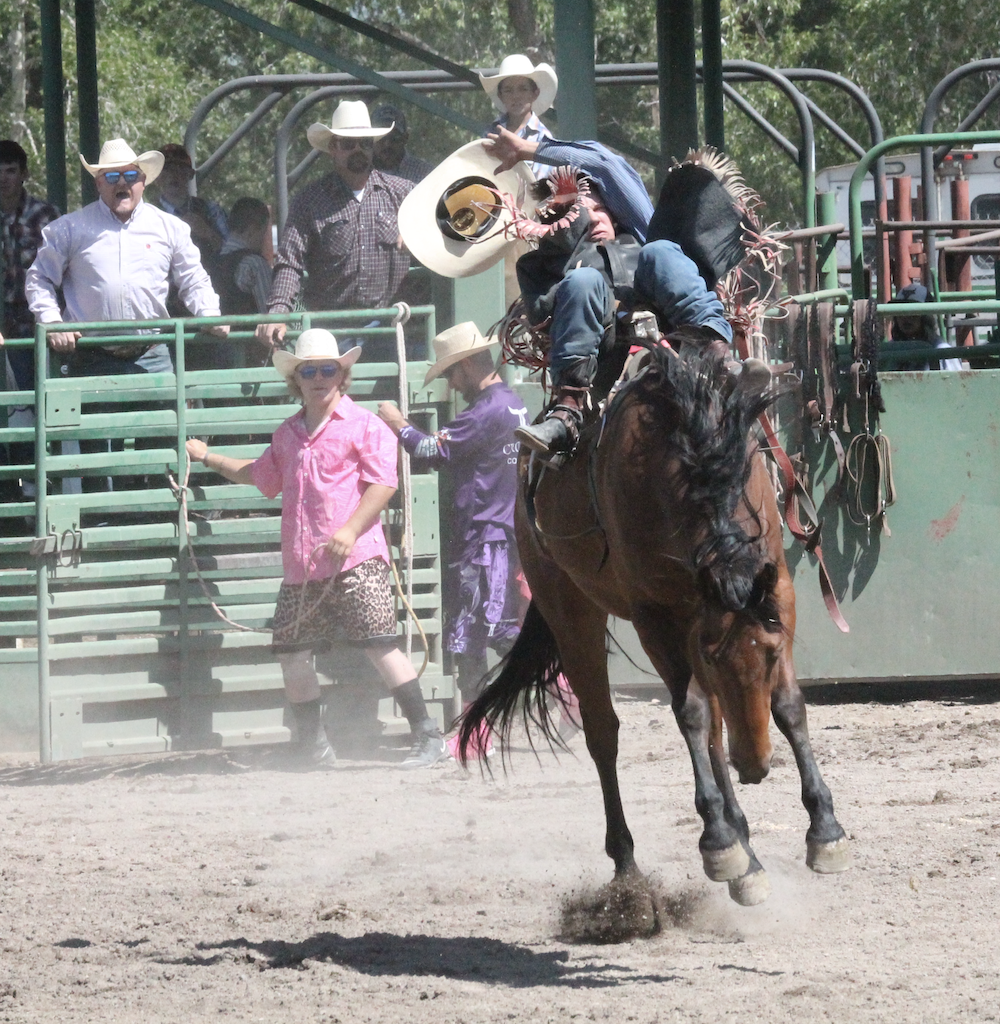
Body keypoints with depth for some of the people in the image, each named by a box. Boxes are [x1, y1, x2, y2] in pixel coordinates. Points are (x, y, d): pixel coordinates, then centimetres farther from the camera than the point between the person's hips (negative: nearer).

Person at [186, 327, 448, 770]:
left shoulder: (362, 424, -1)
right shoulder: (288, 433, 21)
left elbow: (383, 483, -11)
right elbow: (261, 474, 40)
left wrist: (350, 530, -22)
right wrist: (210, 459, 43)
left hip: (355, 560, -7)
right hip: (301, 567, 7)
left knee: (380, 646, -14)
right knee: (292, 653, 7)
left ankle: (427, 737, -11)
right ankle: (313, 746, 21)